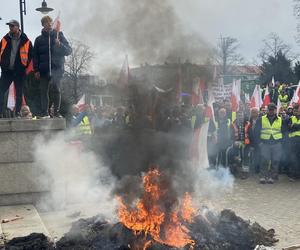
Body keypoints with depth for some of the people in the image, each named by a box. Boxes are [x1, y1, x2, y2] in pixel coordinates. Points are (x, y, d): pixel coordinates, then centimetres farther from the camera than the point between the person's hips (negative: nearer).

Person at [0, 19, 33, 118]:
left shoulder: (26, 41, -1)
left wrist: (25, 67, -2)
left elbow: (31, 55, 3)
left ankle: (17, 113, 13)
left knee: (19, 94, 5)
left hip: (20, 72, -2)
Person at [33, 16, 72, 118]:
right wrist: (36, 70, 3)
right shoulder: (39, 39, 13)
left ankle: (56, 112, -10)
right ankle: (44, 113, 10)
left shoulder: (59, 36, 9)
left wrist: (60, 45, -14)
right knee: (44, 91, 3)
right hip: (43, 69, 2)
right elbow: (35, 56, 12)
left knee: (55, 88, -18)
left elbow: (69, 51, 4)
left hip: (56, 68, -2)